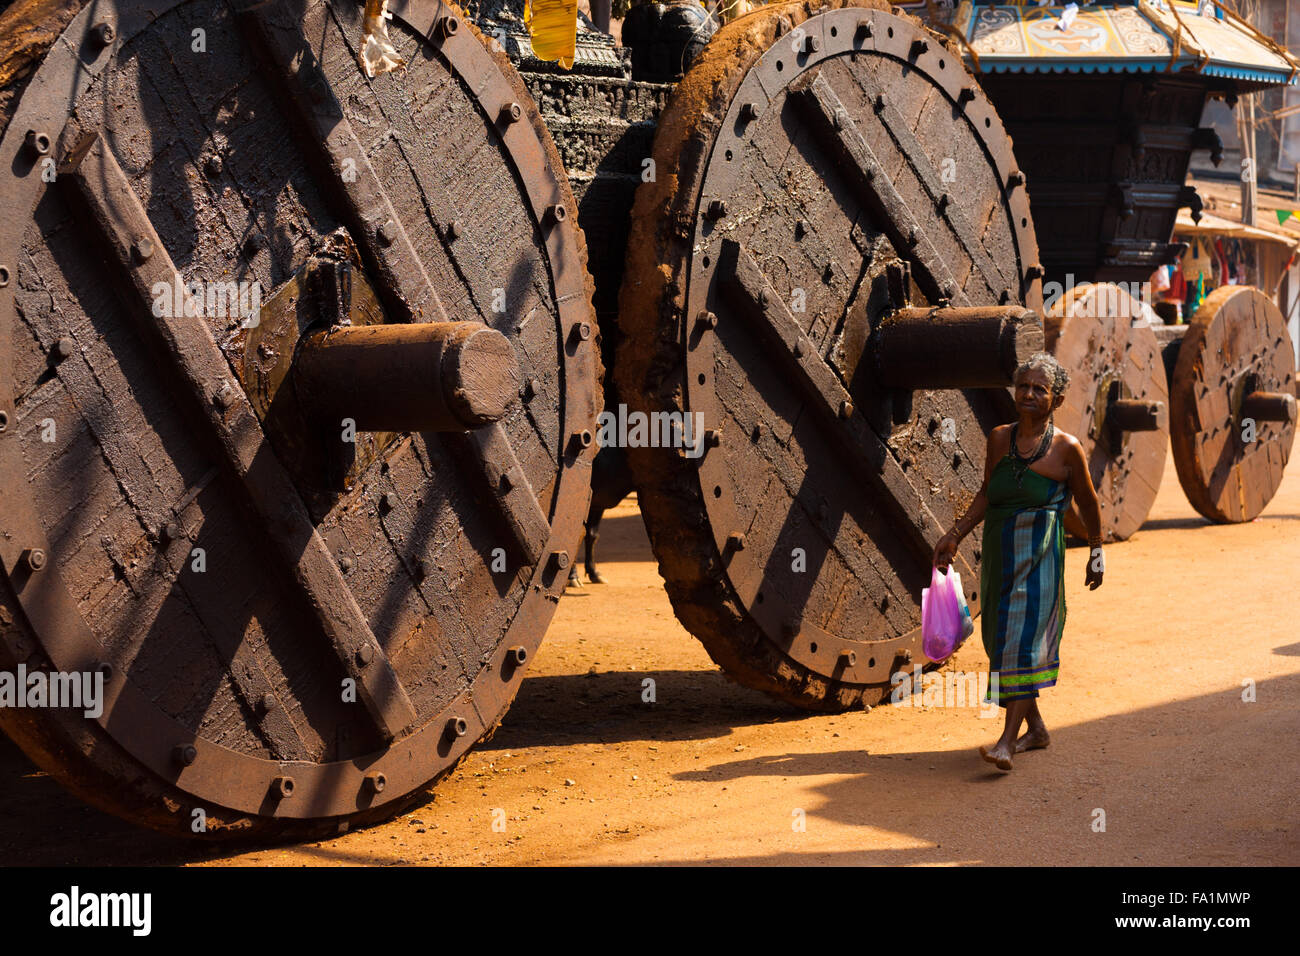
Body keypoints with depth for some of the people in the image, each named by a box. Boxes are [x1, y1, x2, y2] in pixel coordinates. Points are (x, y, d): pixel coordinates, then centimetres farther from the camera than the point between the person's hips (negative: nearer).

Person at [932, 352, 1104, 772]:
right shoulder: (999, 438, 6)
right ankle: (1036, 728, 27)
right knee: (1001, 638, 10)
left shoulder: (1067, 449, -5)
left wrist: (1096, 553, 16)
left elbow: (1088, 504, 7)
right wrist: (955, 536, 8)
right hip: (999, 550, 5)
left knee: (1024, 635, -14)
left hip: (1039, 552, -5)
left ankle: (1008, 740, -19)